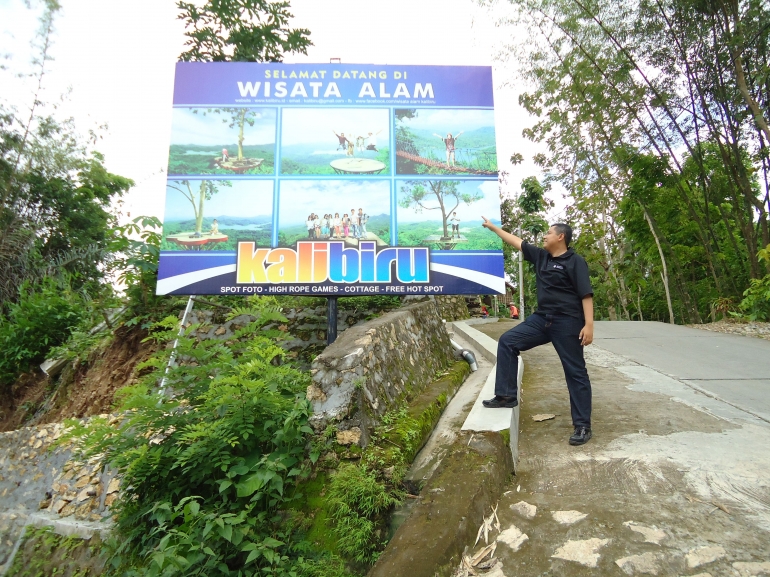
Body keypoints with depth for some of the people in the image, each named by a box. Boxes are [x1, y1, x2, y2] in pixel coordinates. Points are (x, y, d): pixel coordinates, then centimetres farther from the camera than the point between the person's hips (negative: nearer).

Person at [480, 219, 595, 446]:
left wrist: (589, 325, -21)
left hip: (567, 323, -7)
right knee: (508, 341, 1)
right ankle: (506, 395, 7)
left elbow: (586, 294, -14)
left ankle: (583, 426, 10)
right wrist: (493, 227, 23)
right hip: (542, 319, 7)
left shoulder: (575, 261, -9)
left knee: (575, 373, 0)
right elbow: (516, 242, 19)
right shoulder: (541, 256, 11)